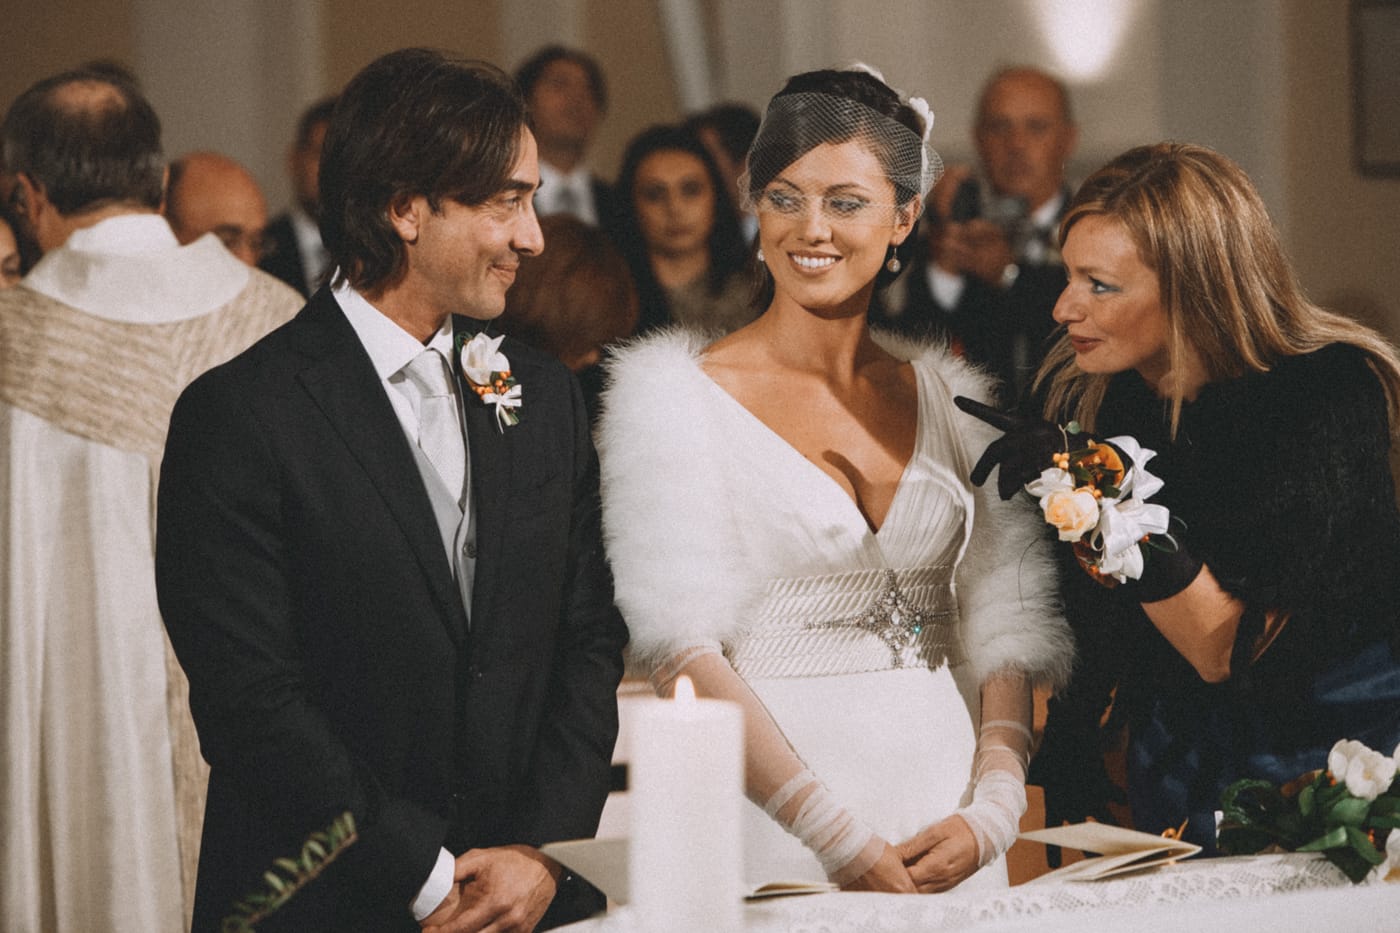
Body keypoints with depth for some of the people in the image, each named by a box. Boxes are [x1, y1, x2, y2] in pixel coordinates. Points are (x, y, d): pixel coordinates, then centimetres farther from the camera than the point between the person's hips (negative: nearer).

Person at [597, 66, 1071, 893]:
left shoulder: (949, 393, 9)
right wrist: (841, 840, -18)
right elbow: (681, 649, -12)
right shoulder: (678, 394, -3)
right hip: (773, 826, -3)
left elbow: (1006, 624, 6)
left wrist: (993, 813, -10)